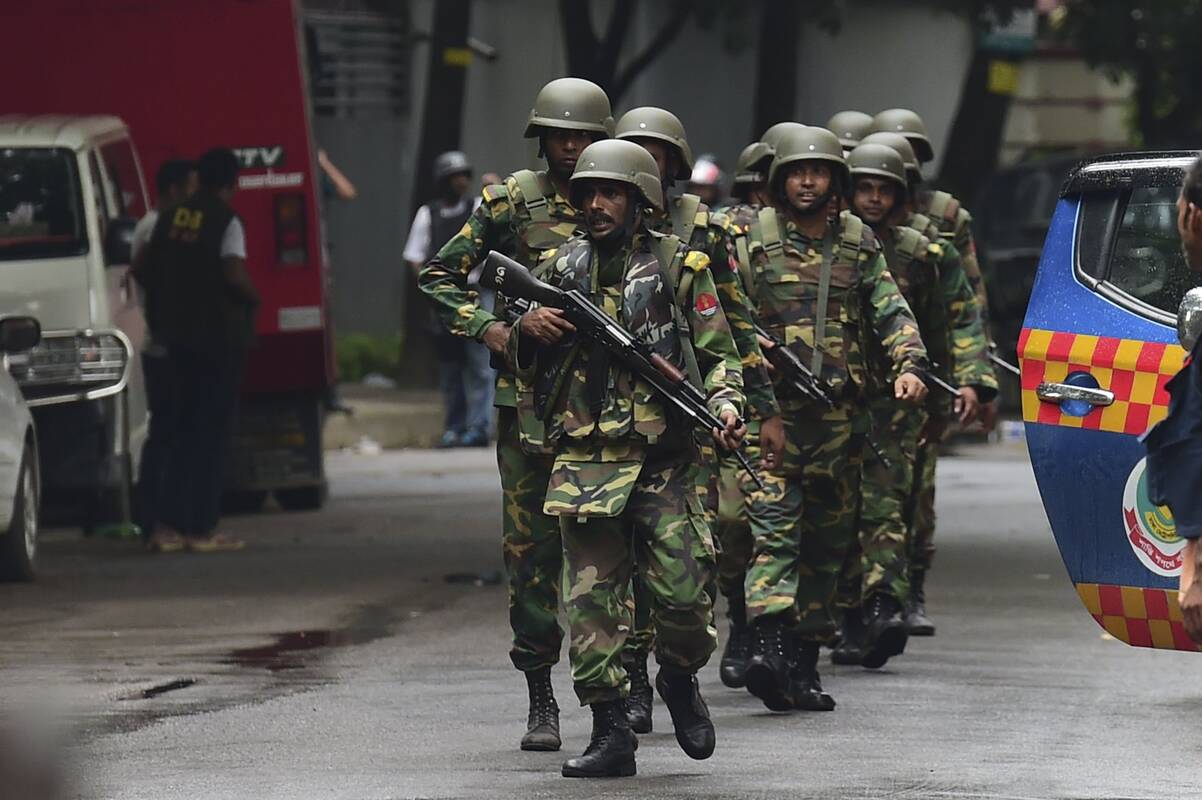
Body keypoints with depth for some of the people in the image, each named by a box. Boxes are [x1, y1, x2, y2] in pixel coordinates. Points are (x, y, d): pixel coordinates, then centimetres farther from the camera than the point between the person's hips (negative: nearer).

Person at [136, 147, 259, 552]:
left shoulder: (173, 217, 7)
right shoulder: (226, 221, -12)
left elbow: (147, 271, 9)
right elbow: (234, 275, -22)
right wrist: (253, 299, -3)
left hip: (178, 334, 6)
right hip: (220, 335, -6)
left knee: (185, 427, 14)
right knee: (213, 430, -1)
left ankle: (172, 522, 11)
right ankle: (202, 529, -2)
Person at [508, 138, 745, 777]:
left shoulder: (679, 267, 4)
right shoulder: (562, 267, 12)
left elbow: (718, 353, 7)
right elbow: (528, 365, 20)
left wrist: (724, 404, -13)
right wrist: (528, 330, -2)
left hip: (664, 461, -2)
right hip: (585, 460, 2)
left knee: (683, 593, -6)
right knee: (591, 598, -3)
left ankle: (680, 678, 25)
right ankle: (610, 733, 1)